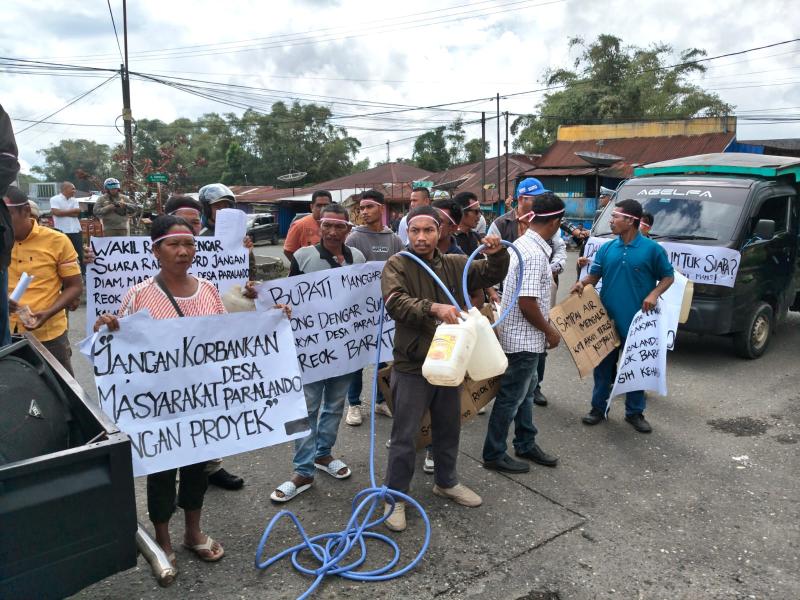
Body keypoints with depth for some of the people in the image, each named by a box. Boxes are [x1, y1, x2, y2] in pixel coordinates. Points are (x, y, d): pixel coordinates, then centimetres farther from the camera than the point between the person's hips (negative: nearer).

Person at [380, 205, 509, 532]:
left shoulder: (455, 264, 5)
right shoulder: (397, 265, -10)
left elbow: (492, 275, 10)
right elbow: (395, 302, -26)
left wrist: (497, 255, -12)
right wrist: (434, 307, -41)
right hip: (412, 366, -5)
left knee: (449, 428, 21)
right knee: (405, 435, 4)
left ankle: (446, 481, 42)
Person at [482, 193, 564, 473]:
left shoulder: (523, 243, 5)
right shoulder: (535, 254, -24)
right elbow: (527, 303, -26)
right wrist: (550, 331, -13)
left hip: (524, 336, 10)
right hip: (524, 338, -10)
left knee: (524, 393, 21)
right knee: (510, 397, 4)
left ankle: (525, 444, 37)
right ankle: (493, 454, 18)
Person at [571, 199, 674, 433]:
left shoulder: (652, 249, -6)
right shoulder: (606, 248, 4)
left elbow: (668, 277, 2)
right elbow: (595, 275, 9)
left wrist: (654, 294, -16)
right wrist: (582, 283, -12)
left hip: (638, 320, -3)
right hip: (607, 318, 3)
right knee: (603, 364, 10)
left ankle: (635, 412, 24)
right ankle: (598, 407, 24)